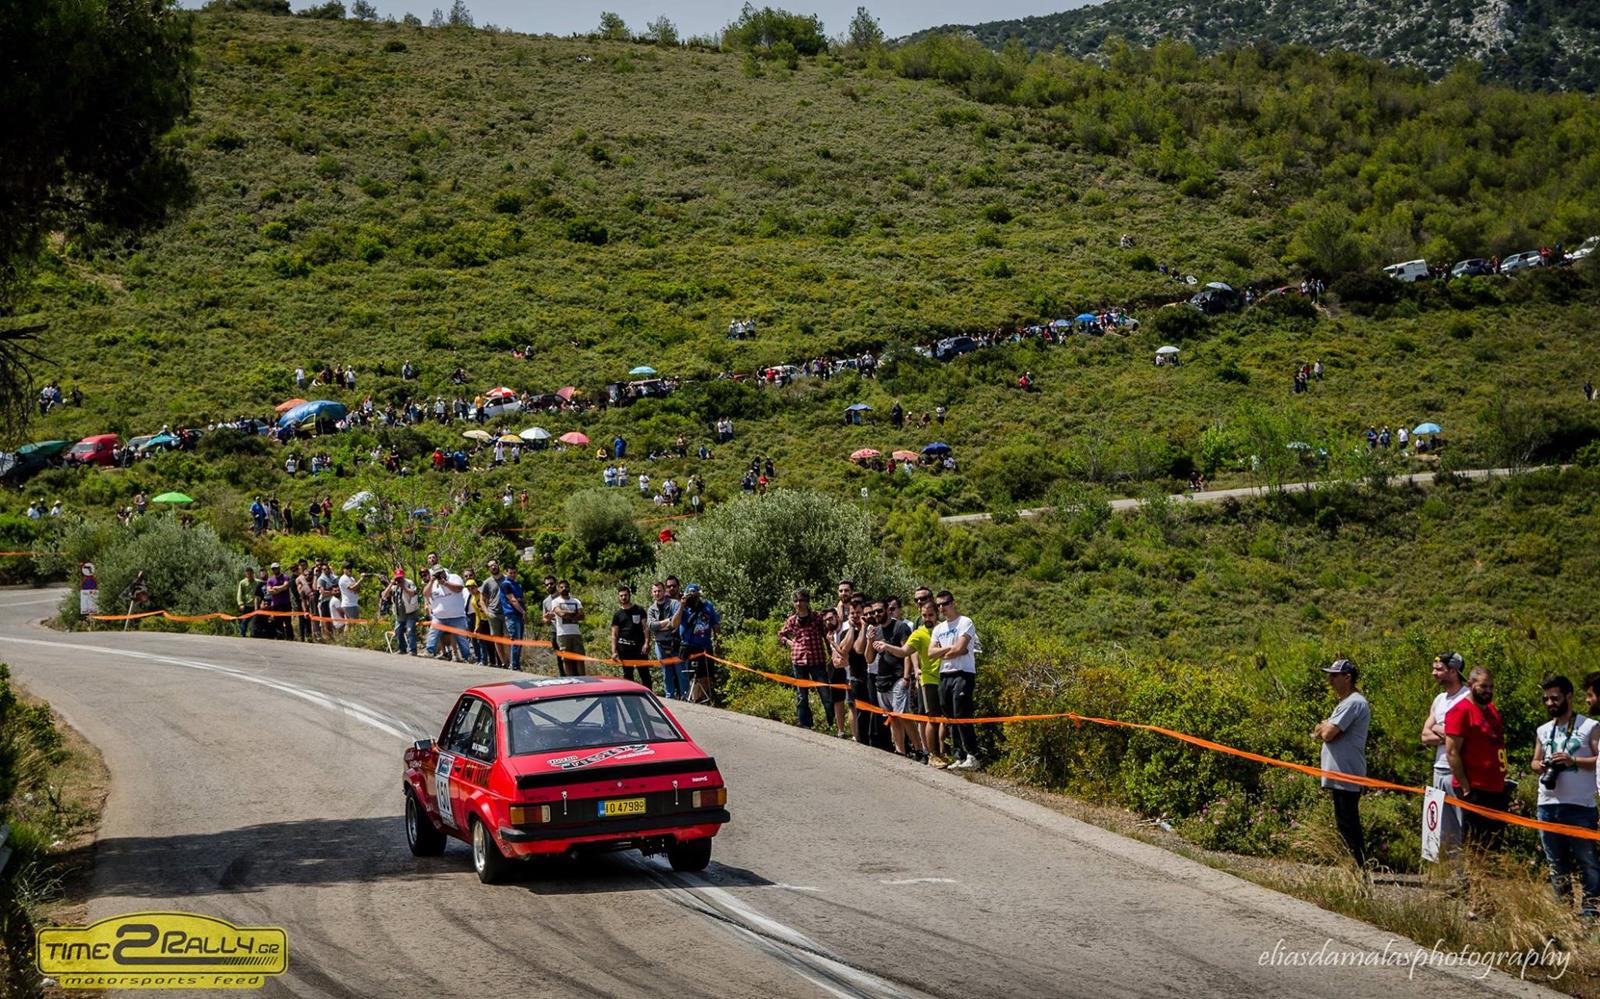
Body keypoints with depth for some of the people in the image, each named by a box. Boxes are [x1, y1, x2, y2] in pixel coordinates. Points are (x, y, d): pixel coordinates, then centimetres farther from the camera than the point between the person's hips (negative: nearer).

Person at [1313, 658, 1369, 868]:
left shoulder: (1353, 703, -15)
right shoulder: (1347, 702, 19)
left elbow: (1328, 734, -20)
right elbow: (1325, 733, 18)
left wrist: (1322, 729, 1)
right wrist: (1325, 729, -3)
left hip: (1346, 776, -11)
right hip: (1342, 775, 11)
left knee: (1347, 826, -9)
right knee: (1347, 825, 12)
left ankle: (1357, 868, -8)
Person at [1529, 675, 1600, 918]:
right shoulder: (1543, 731, 15)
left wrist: (1573, 761, -17)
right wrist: (1540, 766, 1)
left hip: (1579, 806, -6)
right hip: (1548, 806, 6)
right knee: (1556, 863, 11)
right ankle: (1564, 906, 19)